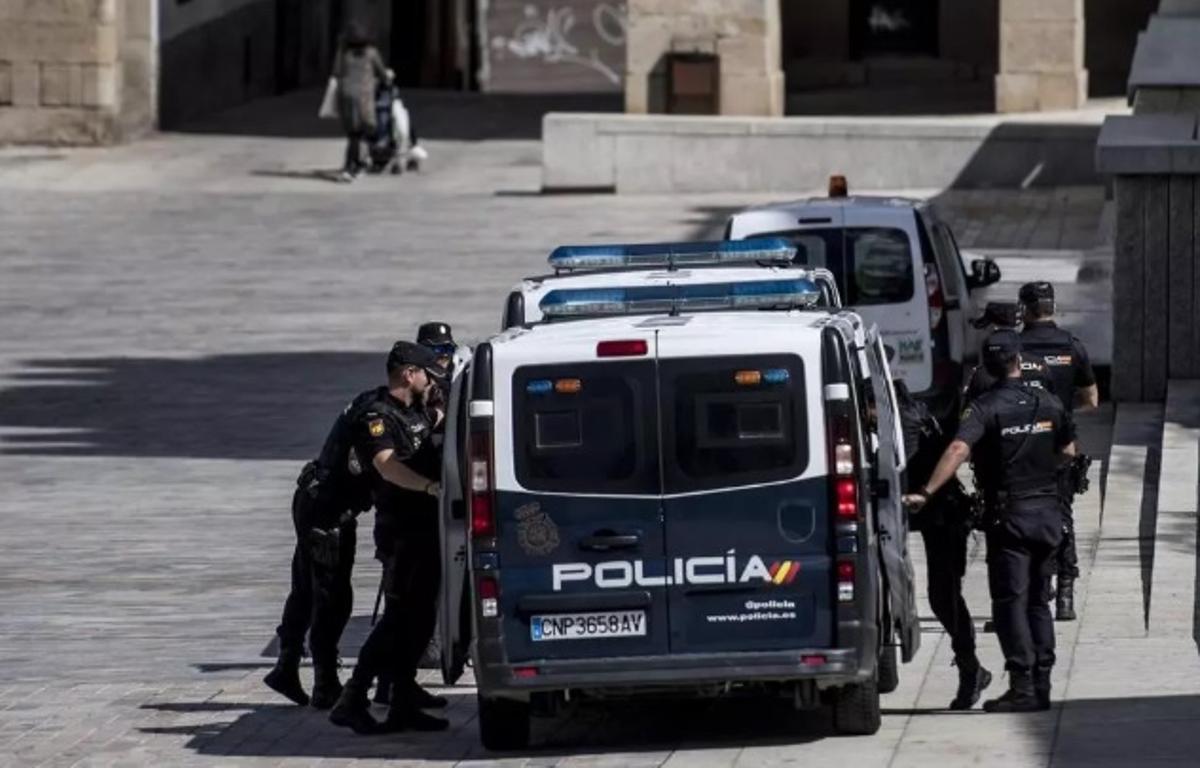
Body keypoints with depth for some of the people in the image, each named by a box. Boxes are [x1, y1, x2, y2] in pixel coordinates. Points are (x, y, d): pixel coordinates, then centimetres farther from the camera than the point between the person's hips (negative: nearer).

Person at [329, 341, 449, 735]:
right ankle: (351, 701, -13)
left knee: (420, 618, 10)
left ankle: (403, 705, 15)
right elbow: (388, 465, -31)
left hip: (426, 529, 9)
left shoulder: (418, 412, 16)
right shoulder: (377, 417, -12)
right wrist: (431, 486, -43)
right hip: (400, 530, -9)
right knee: (400, 617, -12)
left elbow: (443, 420, 42)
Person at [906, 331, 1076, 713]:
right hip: (1048, 513, 5)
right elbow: (1068, 451, 14)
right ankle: (1042, 684, 12)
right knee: (1038, 600, 14)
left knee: (1010, 602, -3)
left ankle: (1022, 687, -10)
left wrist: (926, 492, -31)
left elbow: (958, 449, -26)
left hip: (1009, 516, -5)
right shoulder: (1048, 403, 4)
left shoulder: (985, 408, -11)